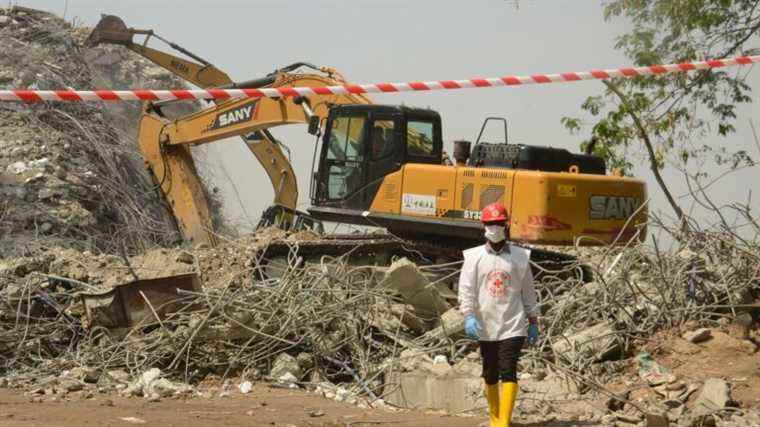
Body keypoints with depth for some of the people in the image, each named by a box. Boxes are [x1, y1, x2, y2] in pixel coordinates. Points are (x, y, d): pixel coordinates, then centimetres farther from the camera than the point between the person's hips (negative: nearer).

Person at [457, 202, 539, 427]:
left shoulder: (520, 256, 5)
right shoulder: (474, 257, 3)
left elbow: (528, 291, 10)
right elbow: (466, 288, -4)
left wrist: (533, 322, 10)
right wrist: (468, 316, -17)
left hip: (513, 325, -1)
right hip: (485, 326, 1)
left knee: (508, 372, -13)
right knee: (490, 374, 9)